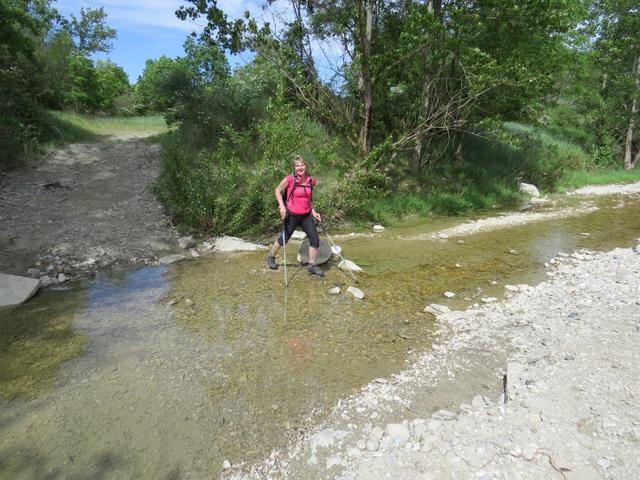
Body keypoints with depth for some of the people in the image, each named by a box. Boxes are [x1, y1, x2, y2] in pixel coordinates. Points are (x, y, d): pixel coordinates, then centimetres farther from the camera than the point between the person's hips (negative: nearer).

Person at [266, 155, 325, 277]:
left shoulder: (311, 180, 0)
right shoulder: (290, 179, -15)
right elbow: (278, 191, -3)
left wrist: (313, 211, 7)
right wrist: (282, 206, -13)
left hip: (306, 215, 4)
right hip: (292, 215, -4)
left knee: (315, 239, -2)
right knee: (283, 239, 9)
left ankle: (312, 266, 12)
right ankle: (271, 257, 36)